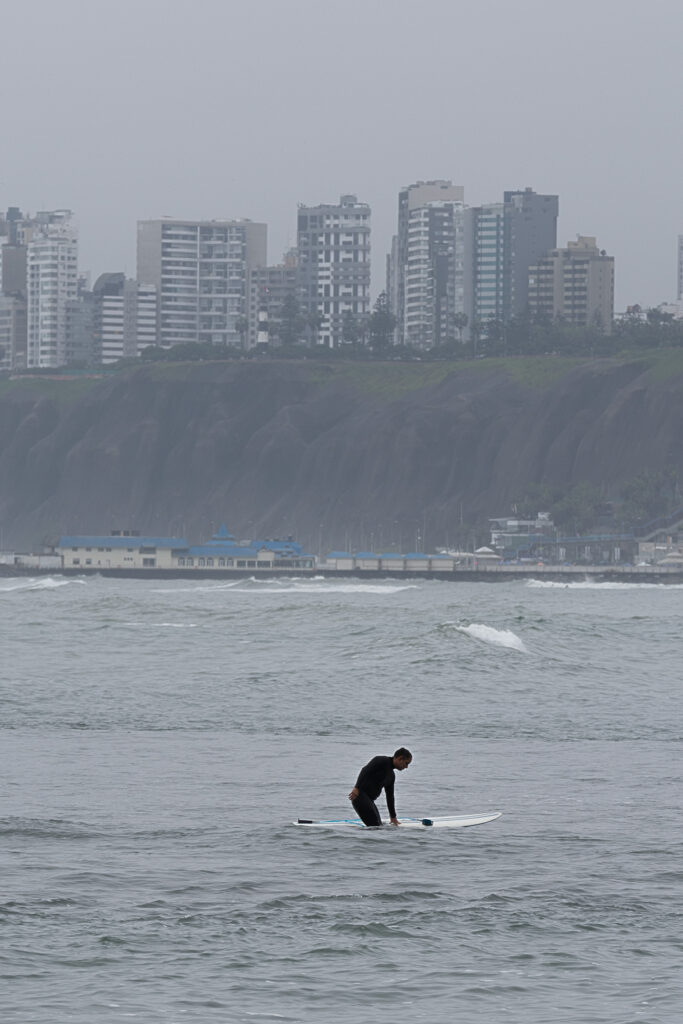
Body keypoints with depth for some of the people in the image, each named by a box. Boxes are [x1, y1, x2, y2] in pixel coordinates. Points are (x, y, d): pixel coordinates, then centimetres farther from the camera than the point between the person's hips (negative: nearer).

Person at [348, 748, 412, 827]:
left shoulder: (391, 775, 19)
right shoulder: (382, 761, -8)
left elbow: (390, 797, 27)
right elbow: (365, 771, -19)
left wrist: (393, 817, 29)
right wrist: (357, 788, -30)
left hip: (369, 800, 10)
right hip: (360, 796, -10)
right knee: (374, 826, -17)